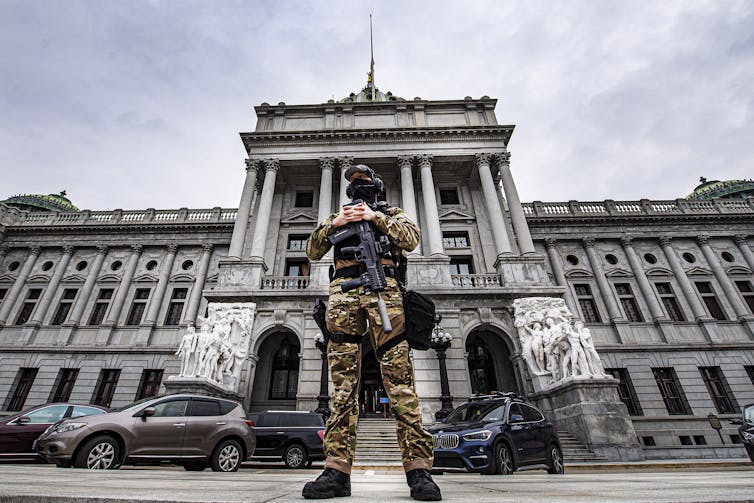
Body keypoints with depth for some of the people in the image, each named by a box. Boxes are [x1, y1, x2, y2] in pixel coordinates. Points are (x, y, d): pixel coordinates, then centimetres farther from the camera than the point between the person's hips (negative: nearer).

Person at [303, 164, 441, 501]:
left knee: (399, 376, -9)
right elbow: (312, 251, 20)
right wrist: (333, 224, 5)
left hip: (383, 287, -2)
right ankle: (338, 470, -2)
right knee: (343, 380, -4)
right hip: (344, 289, 2)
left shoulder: (391, 213, 25)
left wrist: (375, 217, 0)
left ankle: (418, 468, -7)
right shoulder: (338, 216, 30)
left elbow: (412, 239, 6)